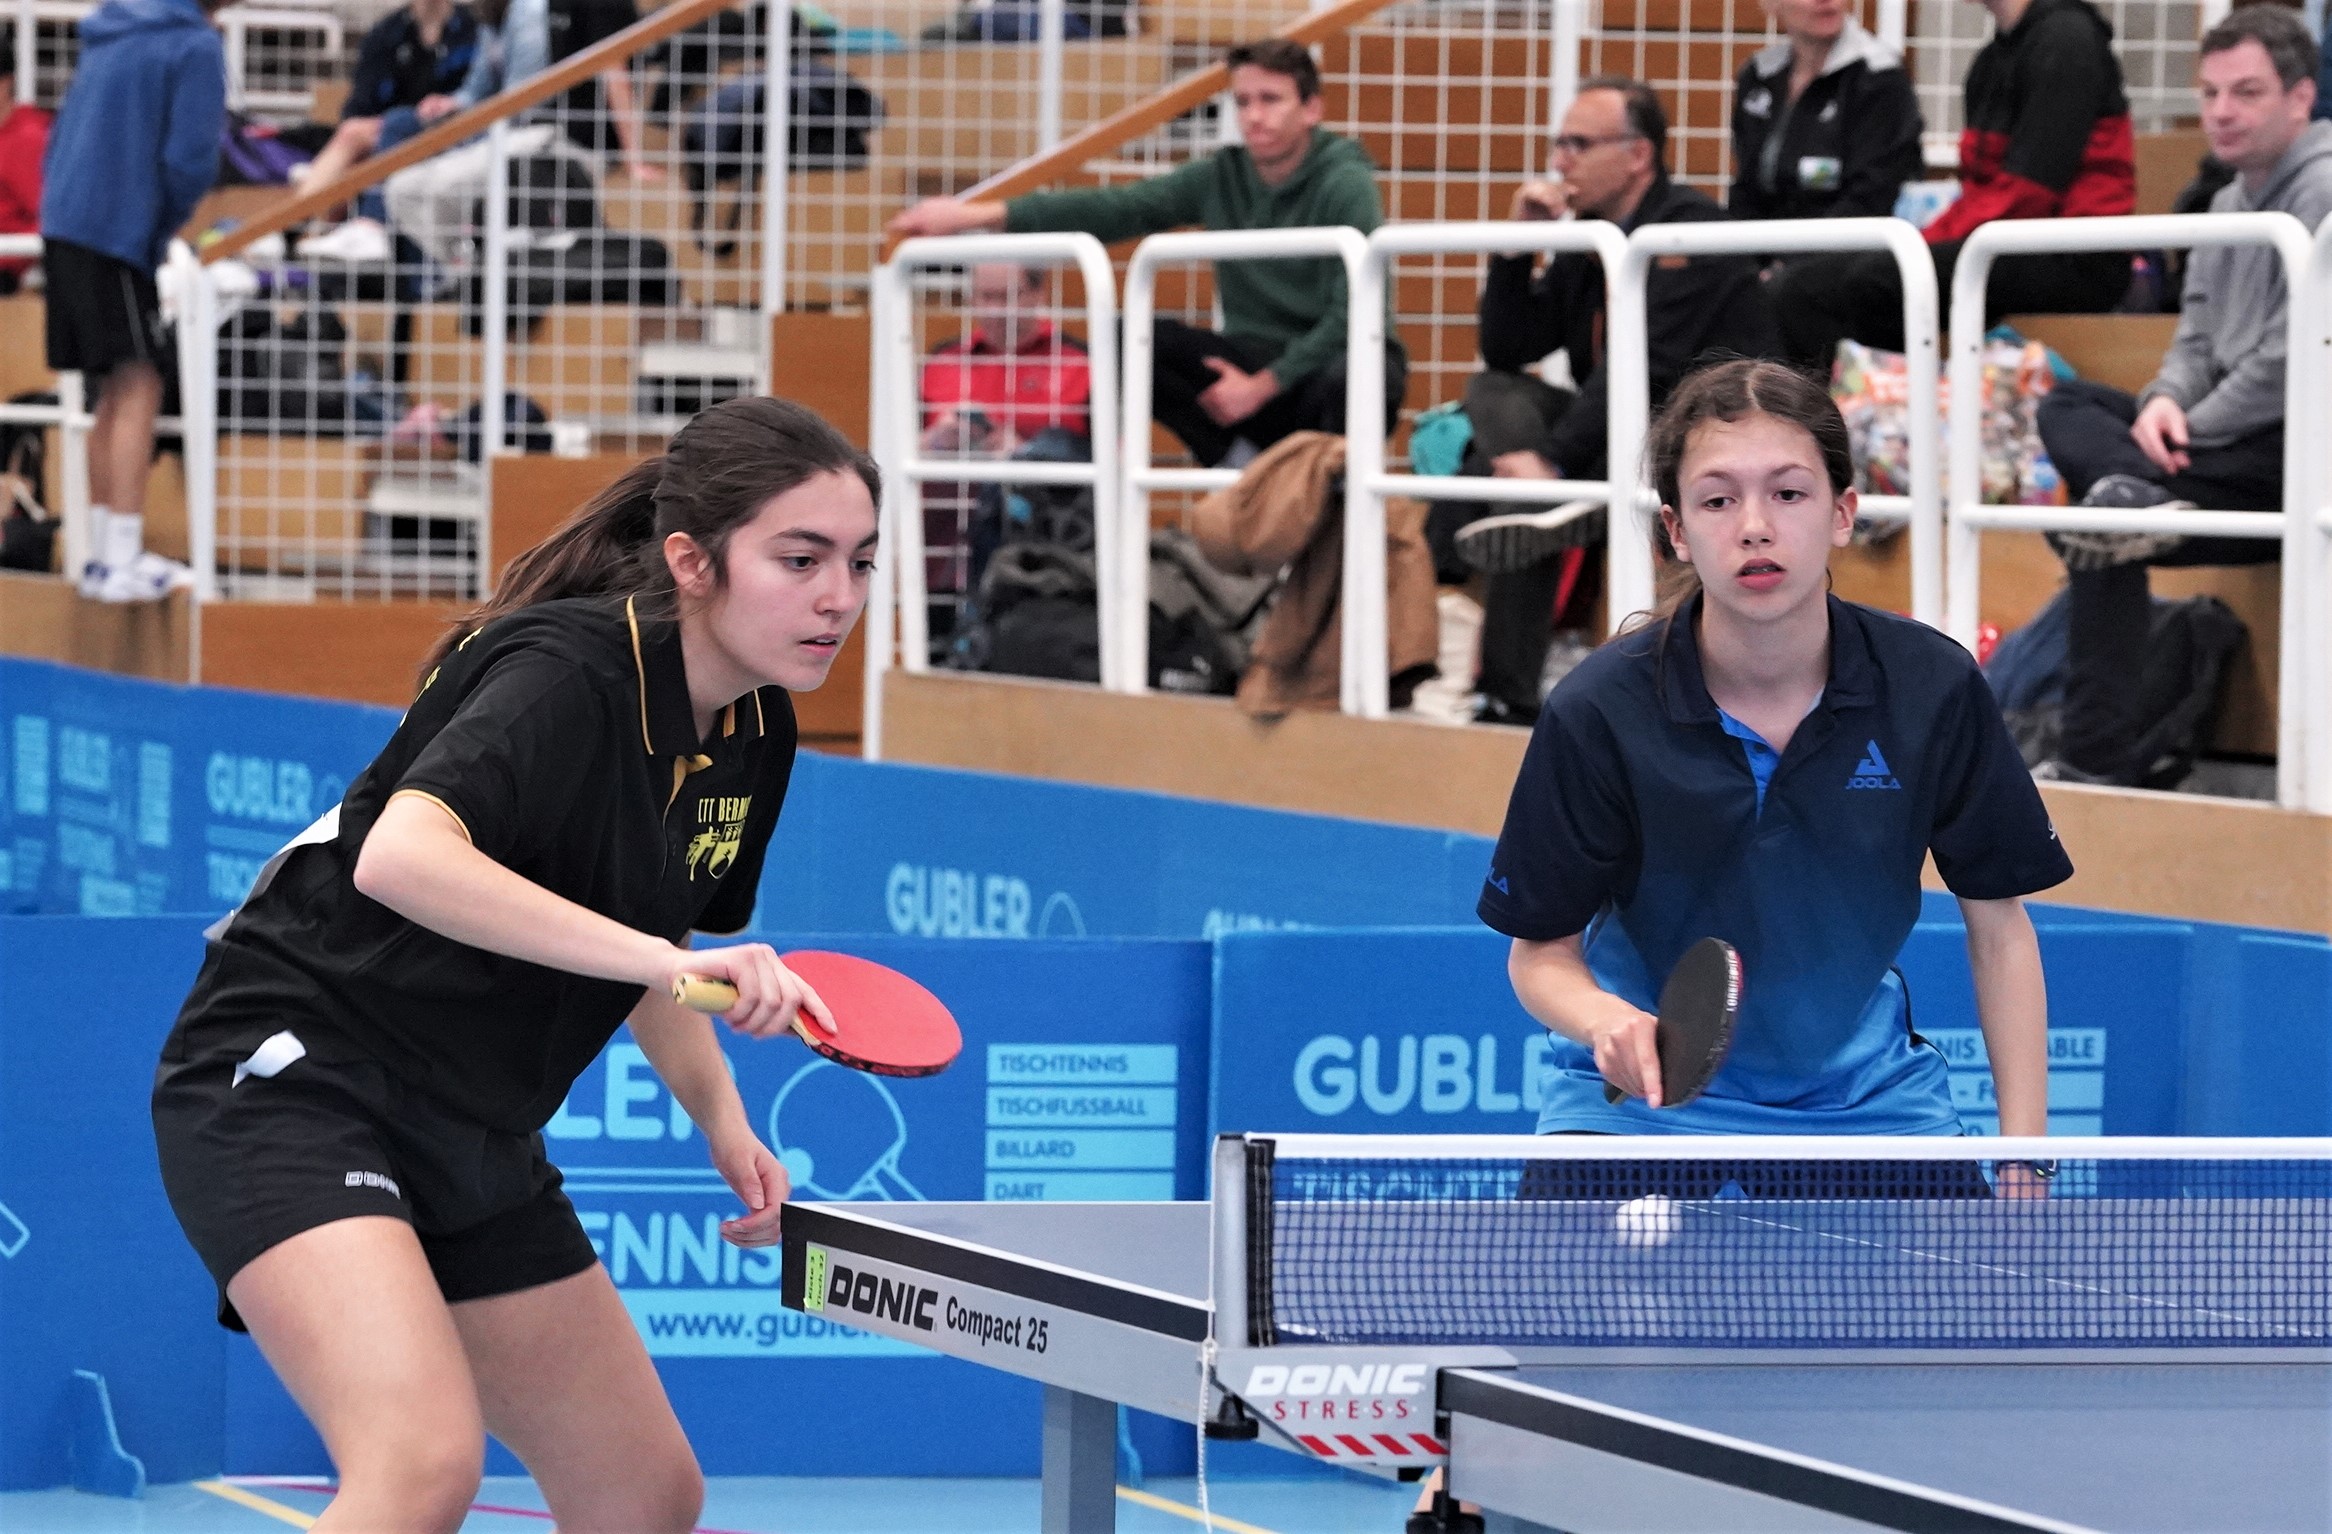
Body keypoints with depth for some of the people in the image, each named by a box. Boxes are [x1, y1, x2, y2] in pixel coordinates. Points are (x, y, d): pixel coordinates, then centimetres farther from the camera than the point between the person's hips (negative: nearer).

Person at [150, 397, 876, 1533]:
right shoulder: (567, 674, -21)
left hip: (473, 1138, 10)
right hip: (290, 1083, -9)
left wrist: (724, 1122, 6)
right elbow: (399, 857, -39)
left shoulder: (756, 734, 5)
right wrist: (657, 956, -43)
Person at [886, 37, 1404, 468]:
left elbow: (1351, 317, -18)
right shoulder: (1222, 177, 4)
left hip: (1341, 358, -6)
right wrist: (980, 215, -11)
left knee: (1344, 382, -41)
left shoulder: (1344, 186, -12)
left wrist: (1262, 387, -18)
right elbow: (1113, 210, -3)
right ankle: (1244, 463, -9)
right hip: (1256, 358, 6)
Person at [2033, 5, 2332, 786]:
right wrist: (2168, 400, -7)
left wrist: (2191, 430, -12)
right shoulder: (2232, 200, 20)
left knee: (2106, 525, -21)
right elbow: (2199, 335, 18)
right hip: (2251, 452, 10)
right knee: (2067, 408, -6)